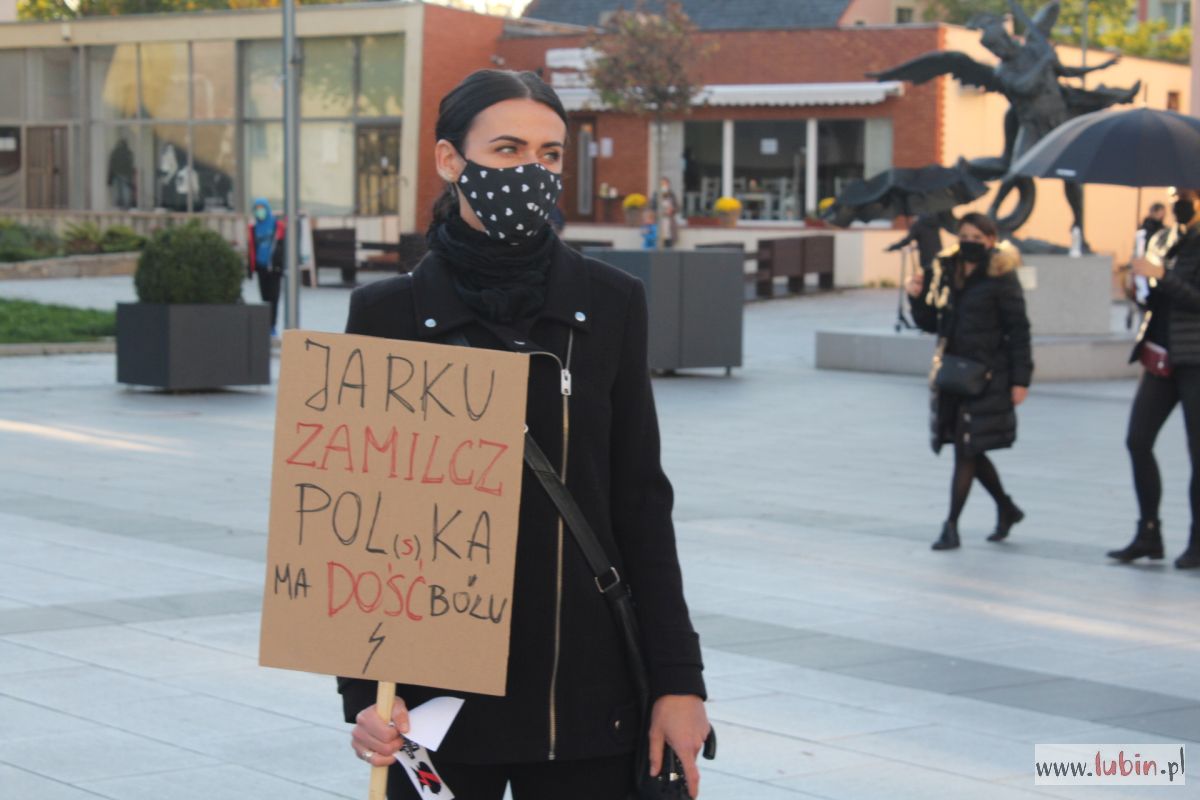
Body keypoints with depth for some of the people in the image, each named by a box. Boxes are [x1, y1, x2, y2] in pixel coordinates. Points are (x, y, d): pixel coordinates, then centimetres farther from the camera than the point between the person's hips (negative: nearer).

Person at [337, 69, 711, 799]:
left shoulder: (610, 303, 2)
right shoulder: (389, 314, -2)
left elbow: (640, 503, 4)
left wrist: (678, 680, -1)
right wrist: (364, 691, -8)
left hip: (587, 696, 1)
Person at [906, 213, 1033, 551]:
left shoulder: (1000, 278, -9)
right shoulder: (946, 272, 8)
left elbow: (1018, 330, -10)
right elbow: (931, 323, 14)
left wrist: (1020, 379, -13)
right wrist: (918, 297, -6)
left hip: (986, 376, -7)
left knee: (967, 451, -5)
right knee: (970, 452, 14)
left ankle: (951, 526, 0)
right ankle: (1007, 509, 34)